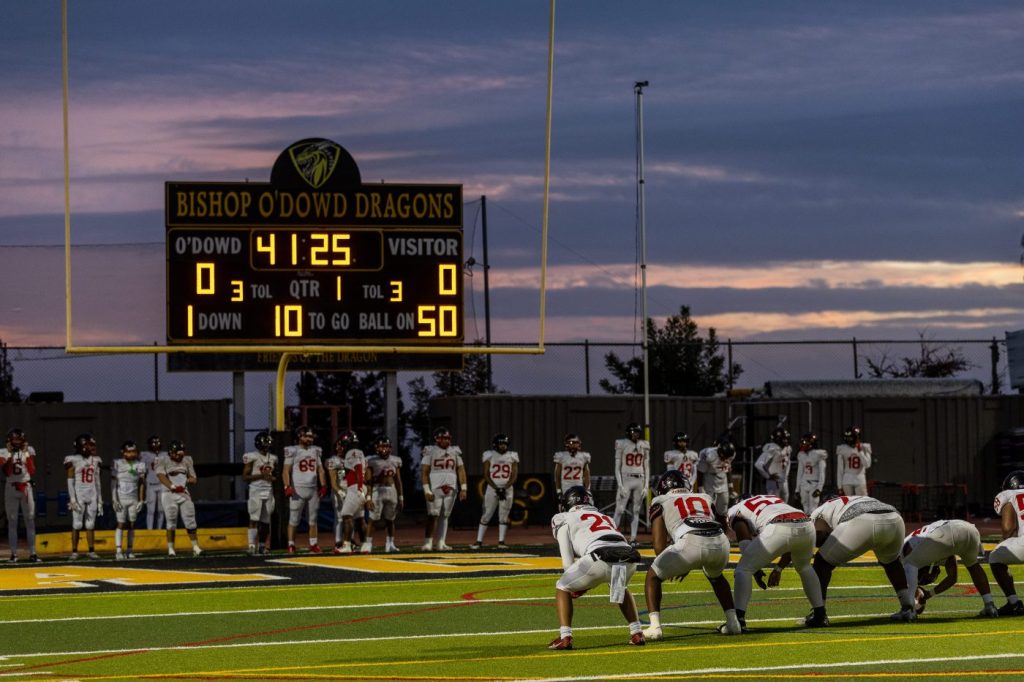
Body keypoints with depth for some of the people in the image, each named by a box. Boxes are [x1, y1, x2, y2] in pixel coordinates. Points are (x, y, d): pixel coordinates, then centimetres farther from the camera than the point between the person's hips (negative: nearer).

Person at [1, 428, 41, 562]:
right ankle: (13, 553, 3)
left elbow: (32, 472, -1)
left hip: (26, 487, 1)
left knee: (30, 521, -1)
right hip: (11, 488, -1)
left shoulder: (29, 451, 4)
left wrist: (27, 455, -7)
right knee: (12, 521, 0)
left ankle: (32, 553, -1)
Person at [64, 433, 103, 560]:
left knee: (90, 525, 5)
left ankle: (92, 551, 7)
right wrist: (72, 499, -12)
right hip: (79, 495, -4)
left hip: (92, 496, 4)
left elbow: (97, 481, 13)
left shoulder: (95, 460, 9)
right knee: (77, 525, -4)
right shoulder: (73, 460, -5)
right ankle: (74, 552, 0)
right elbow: (70, 481, -6)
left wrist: (100, 500, 11)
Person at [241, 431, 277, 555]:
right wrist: (261, 475, -16)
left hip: (269, 491, 6)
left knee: (266, 521, 5)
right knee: (254, 519, -12)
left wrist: (273, 478, 1)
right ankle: (252, 546, -13)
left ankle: (262, 545, 12)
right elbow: (245, 477, -6)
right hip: (256, 491, -6)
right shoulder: (252, 457, -4)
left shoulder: (273, 458, 13)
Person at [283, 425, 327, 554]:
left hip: (313, 490, 5)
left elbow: (320, 470, 16)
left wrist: (323, 486, 5)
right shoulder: (293, 451, -3)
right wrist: (287, 487, -19)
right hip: (297, 489, -5)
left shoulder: (315, 451, 13)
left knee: (313, 519, 8)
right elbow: (286, 471, -7)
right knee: (294, 519, -5)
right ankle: (291, 545, -3)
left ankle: (313, 544, 14)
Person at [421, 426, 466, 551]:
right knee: (433, 515, -10)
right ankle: (427, 543, -9)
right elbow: (424, 472, -4)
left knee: (444, 516, 6)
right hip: (435, 488, -4)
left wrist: (463, 488, 3)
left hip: (451, 488, 4)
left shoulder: (455, 451, 12)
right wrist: (427, 490, -11)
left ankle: (440, 543, 9)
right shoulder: (430, 451, 0)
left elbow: (461, 470, 12)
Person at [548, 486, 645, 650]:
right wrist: (584, 586, 41)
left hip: (601, 557, -5)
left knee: (562, 588, 18)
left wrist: (578, 585, 36)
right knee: (621, 587, 38)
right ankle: (637, 634, 27)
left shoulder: (565, 520, 23)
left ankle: (565, 637, 3)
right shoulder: (605, 518, 40)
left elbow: (568, 563, 18)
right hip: (629, 559, 5)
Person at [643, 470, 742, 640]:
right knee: (716, 577, 38)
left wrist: (670, 568, 37)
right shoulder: (705, 498, 36)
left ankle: (655, 626, 6)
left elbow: (659, 545, 17)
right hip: (720, 542, 4)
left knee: (653, 576, 20)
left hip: (690, 542, -4)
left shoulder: (661, 502, 24)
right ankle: (733, 622, 30)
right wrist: (688, 566, 43)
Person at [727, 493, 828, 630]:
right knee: (804, 567, 36)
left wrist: (756, 570, 18)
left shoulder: (735, 512, 24)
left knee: (743, 569, 10)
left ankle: (739, 619, 0)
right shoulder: (774, 498, 41)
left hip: (779, 531, -6)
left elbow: (745, 542, 8)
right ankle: (820, 615, 34)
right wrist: (778, 569, 39)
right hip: (806, 526, 6)